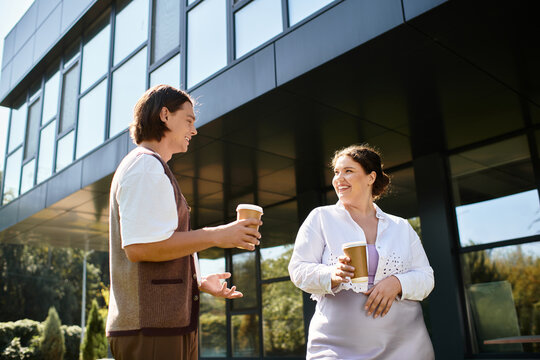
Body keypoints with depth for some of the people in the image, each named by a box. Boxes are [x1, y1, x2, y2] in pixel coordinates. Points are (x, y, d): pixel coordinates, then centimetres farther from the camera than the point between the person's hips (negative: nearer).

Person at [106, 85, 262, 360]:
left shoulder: (151, 168, 23)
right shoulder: (145, 166, -9)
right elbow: (138, 247, -22)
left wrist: (198, 282, 19)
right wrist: (215, 236, -18)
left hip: (166, 324, 10)